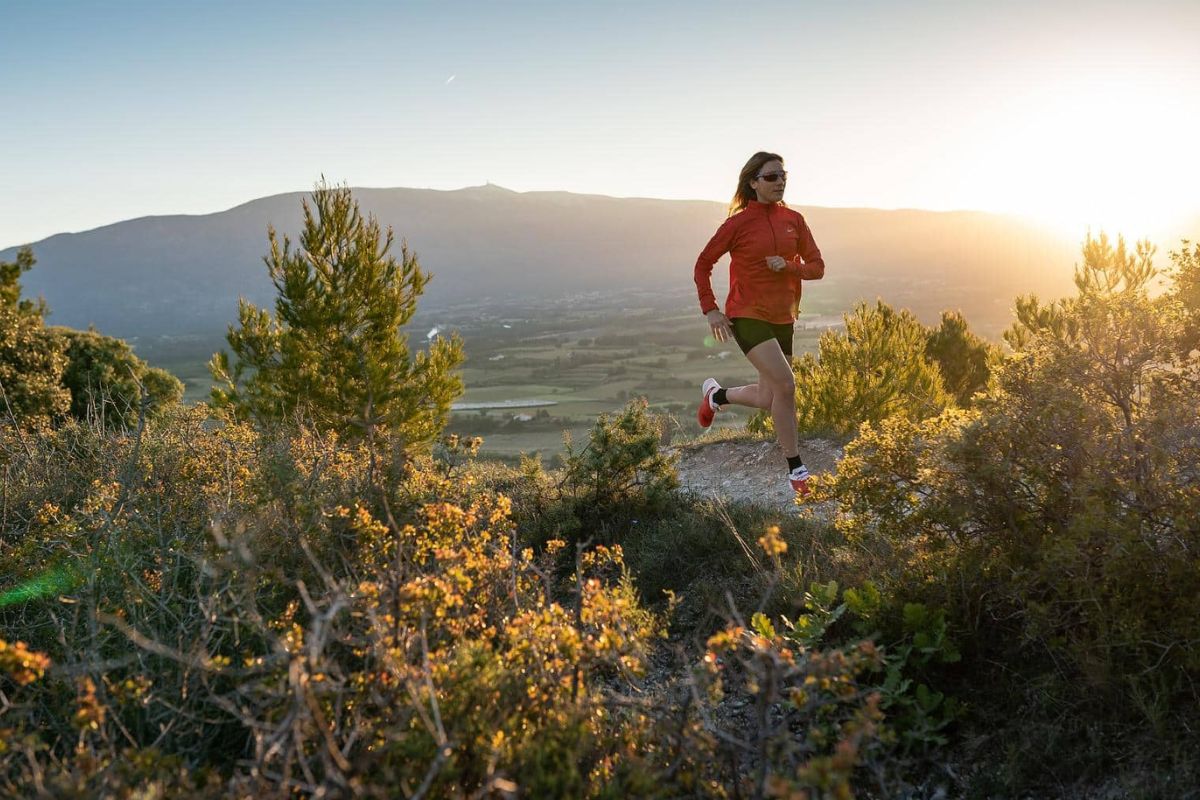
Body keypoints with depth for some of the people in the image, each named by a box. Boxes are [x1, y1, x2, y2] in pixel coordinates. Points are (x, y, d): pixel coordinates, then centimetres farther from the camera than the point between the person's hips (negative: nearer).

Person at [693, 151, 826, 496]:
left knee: (769, 399, 8)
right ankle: (796, 467, -7)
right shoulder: (739, 223, -8)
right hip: (747, 315, -6)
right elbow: (703, 264, -1)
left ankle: (716, 394, 38)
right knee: (785, 385, -20)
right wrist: (710, 309, -8)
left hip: (783, 319, 6)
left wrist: (789, 266, -15)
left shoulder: (794, 220, 5)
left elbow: (817, 267, 5)